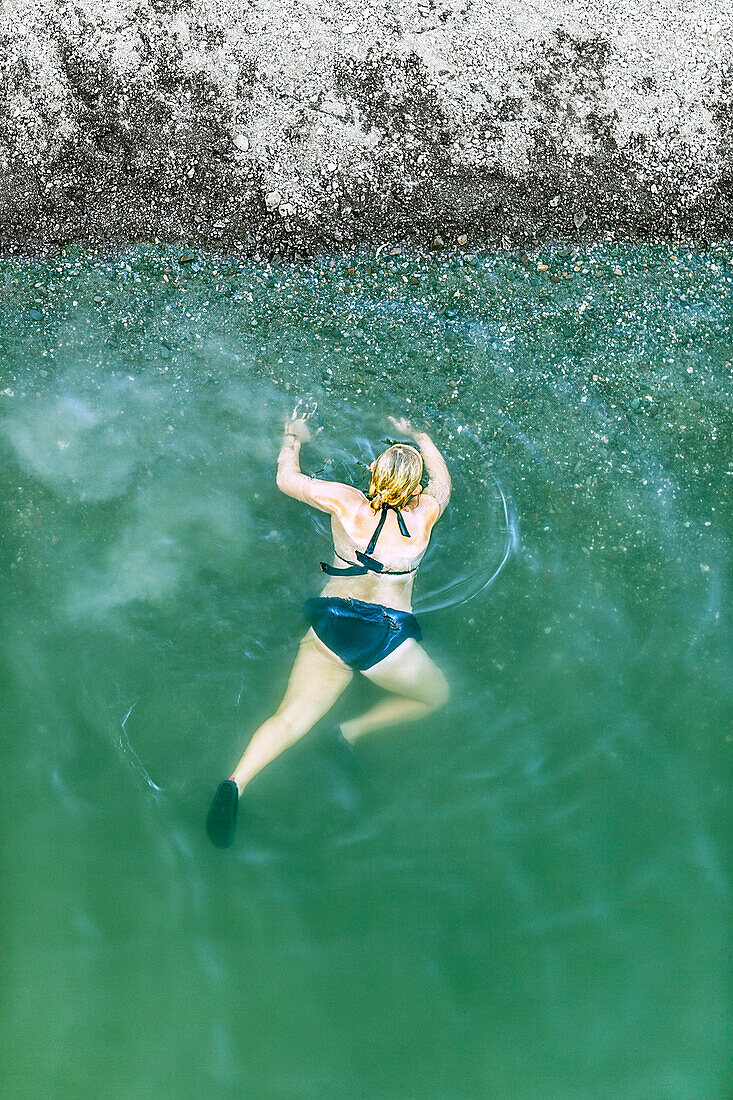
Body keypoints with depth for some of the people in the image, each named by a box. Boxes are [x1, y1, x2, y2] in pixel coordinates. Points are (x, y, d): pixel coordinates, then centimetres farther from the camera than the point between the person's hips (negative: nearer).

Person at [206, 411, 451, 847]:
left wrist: (294, 438, 34)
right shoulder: (424, 514, 1)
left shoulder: (345, 502, 1)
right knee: (436, 696, 23)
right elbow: (443, 478, 24)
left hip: (329, 627, 2)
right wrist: (417, 435, 41)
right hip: (389, 636, -2)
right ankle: (352, 731, 10)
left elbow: (287, 478, 15)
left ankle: (236, 782, -22)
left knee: (292, 717, 0)